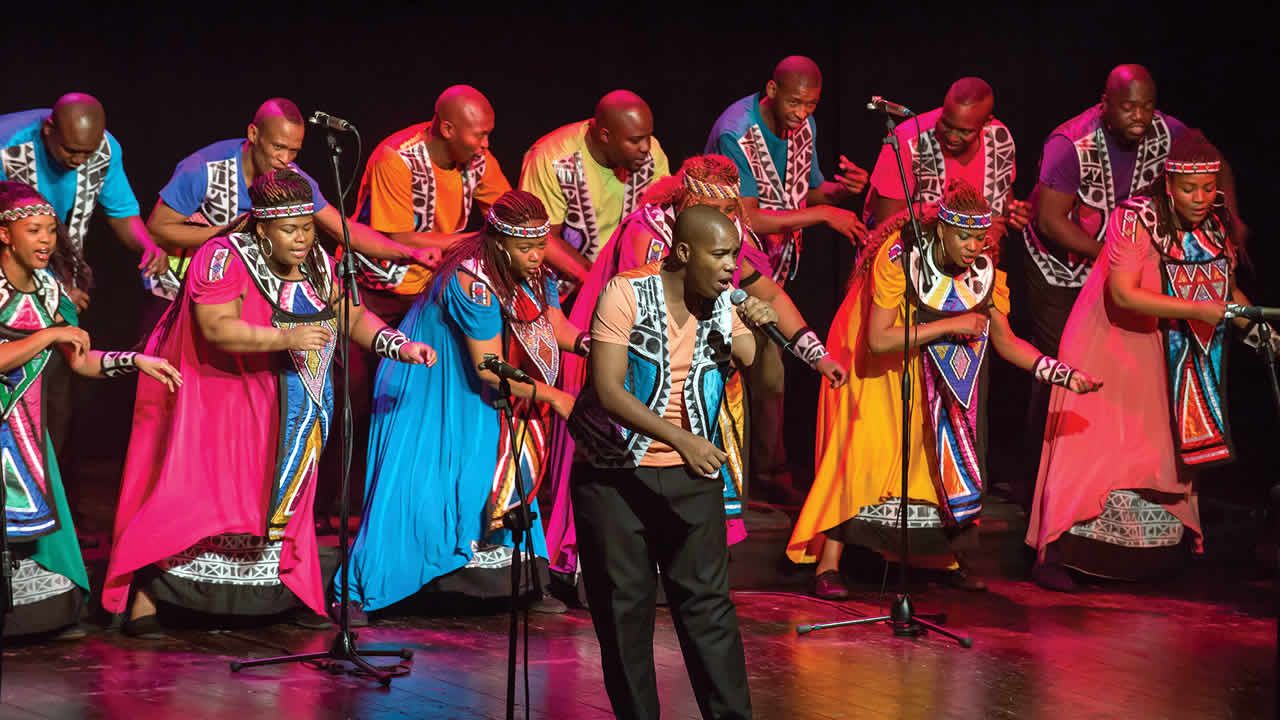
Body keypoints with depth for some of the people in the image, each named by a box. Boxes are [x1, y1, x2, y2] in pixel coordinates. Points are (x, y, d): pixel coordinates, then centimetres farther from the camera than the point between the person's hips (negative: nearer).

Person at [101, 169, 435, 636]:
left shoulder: (317, 264, 1)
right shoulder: (223, 259, -19)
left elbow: (354, 317, 6)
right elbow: (218, 328, -30)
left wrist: (399, 346, -11)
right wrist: (287, 339, -38)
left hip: (278, 402, 6)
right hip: (210, 395, -6)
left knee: (283, 495, 10)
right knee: (187, 496, -12)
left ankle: (296, 597, 20)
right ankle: (143, 601, -10)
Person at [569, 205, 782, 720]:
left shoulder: (725, 305, 2)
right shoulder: (626, 294, -12)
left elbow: (769, 382, 3)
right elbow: (607, 389, -20)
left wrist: (765, 332, -18)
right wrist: (681, 439, -29)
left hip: (692, 475, 3)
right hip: (615, 473, -3)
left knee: (708, 602, -2)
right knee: (624, 608, 3)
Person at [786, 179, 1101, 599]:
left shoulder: (983, 268, -16)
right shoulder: (899, 257, -31)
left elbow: (1006, 342, -5)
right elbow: (878, 340, -35)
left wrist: (1064, 374, -16)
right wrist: (950, 326, -36)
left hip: (932, 370, 5)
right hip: (872, 368, -5)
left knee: (949, 447, 1)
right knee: (864, 451, -17)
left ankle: (954, 559, 18)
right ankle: (827, 567, -15)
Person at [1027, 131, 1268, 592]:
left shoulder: (1217, 224, -3)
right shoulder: (1136, 219, -22)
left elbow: (1225, 287, 13)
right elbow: (1123, 295, -30)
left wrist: (1253, 323, -6)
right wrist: (1198, 310, -33)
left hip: (1168, 359, 6)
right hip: (1112, 349, -6)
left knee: (1167, 447, 13)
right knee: (1094, 445, -11)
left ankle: (1168, 545, 28)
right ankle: (1053, 555, -10)